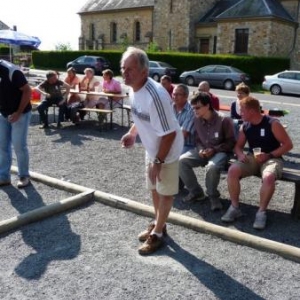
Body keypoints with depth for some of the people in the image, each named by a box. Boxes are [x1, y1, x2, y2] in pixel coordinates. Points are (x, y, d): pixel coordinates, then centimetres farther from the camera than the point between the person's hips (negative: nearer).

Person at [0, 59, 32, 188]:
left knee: (19, 146, -3)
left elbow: (27, 91, -21)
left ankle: (24, 176, 13)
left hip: (20, 114, -7)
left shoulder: (12, 71, -24)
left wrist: (18, 113, -22)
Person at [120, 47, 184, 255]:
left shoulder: (155, 96, -34)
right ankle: (159, 224, 42)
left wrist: (158, 162, -25)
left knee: (165, 192, 8)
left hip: (167, 150, -9)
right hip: (152, 148, 9)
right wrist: (133, 133, 0)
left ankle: (157, 234, 24)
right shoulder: (134, 89, -5)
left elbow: (169, 133, -30)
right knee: (154, 188, 22)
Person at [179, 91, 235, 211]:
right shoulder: (197, 120, 1)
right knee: (181, 161, -16)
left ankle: (213, 196, -9)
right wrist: (200, 149, -9)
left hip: (220, 152, -6)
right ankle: (196, 192, 1)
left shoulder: (224, 120, -16)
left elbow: (231, 142, -10)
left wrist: (214, 149, -21)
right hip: (203, 151, 6)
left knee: (211, 167, -39)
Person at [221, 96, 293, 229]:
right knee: (232, 170, -25)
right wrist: (240, 154, -11)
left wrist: (269, 155, -18)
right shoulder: (245, 126, 5)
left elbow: (288, 144, -8)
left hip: (271, 159, -4)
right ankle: (234, 207, -12)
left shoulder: (273, 124, -10)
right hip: (252, 158, 4)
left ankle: (261, 212, -18)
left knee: (268, 177, -39)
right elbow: (238, 146, 13)